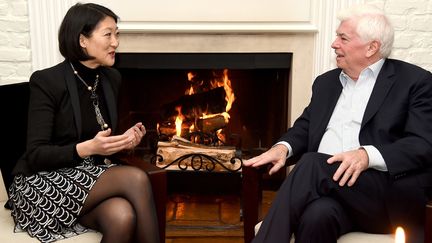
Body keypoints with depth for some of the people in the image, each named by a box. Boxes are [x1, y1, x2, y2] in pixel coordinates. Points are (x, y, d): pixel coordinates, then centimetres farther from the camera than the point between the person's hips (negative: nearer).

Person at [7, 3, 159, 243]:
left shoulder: (112, 78, 5)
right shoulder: (47, 81, -13)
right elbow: (36, 155, -15)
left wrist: (124, 141, -8)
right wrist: (86, 148, -30)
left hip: (92, 176, 5)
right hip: (43, 185, -5)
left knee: (122, 216, -31)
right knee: (136, 178, -29)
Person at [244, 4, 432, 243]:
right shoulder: (326, 82, 22)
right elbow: (304, 127, 21)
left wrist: (367, 155, -23)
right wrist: (283, 147, -3)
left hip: (389, 191, -3)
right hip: (329, 184, 4)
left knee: (311, 164, -31)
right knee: (317, 214, -34)